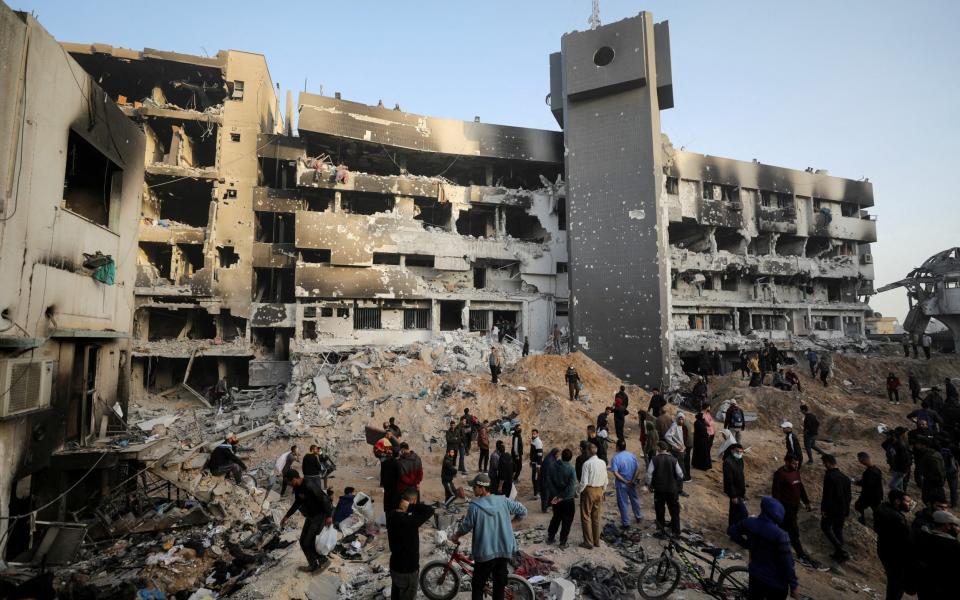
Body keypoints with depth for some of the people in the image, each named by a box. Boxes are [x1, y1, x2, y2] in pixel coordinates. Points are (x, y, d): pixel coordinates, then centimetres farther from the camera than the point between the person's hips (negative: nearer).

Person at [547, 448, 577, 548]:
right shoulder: (571, 469, -18)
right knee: (567, 521, 11)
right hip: (567, 499, -4)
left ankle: (550, 537, 31)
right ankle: (563, 543, 14)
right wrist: (562, 497, -16)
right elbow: (572, 486, -22)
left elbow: (549, 482, -7)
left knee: (556, 517, 22)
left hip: (556, 498, 4)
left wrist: (555, 495, -8)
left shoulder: (553, 467, -6)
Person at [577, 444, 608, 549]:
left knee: (586, 517, 6)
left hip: (589, 490, -6)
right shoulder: (603, 463, -1)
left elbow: (584, 482, -18)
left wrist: (578, 491, -3)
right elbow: (605, 481, 6)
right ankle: (597, 541, 25)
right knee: (596, 517, 16)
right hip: (599, 490, 6)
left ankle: (588, 542, 10)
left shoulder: (587, 463, -18)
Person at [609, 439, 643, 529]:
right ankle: (638, 517, 41)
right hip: (632, 483, 4)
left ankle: (626, 522, 16)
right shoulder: (632, 455, -4)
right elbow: (638, 469, -8)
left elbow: (615, 473, -23)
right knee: (634, 500, 24)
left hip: (621, 484, -4)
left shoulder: (616, 458, -16)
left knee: (623, 503, 8)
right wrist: (633, 480, -10)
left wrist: (625, 481, -16)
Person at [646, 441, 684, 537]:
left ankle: (660, 528, 29)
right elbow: (680, 474, -6)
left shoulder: (655, 459, -12)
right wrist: (678, 484, 14)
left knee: (659, 509, 18)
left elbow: (649, 473, -13)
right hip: (672, 489, 0)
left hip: (659, 489, 0)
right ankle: (676, 530, 23)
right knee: (674, 510, 15)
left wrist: (649, 484, 3)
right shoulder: (673, 459, -11)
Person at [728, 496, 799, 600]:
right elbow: (787, 564, -19)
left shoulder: (750, 523, -13)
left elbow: (731, 530, 4)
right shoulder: (780, 535, -28)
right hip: (776, 583, -4)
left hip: (755, 576, 4)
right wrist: (793, 585, -6)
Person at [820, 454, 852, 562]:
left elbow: (827, 495, -23)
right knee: (838, 530, 18)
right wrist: (846, 512, 21)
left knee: (825, 527, 10)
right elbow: (848, 496, 12)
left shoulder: (829, 477, -21)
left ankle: (841, 550, 1)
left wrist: (823, 509, -12)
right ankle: (839, 553, 25)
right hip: (842, 510, 7)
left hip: (831, 509, -7)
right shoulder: (845, 477, 4)